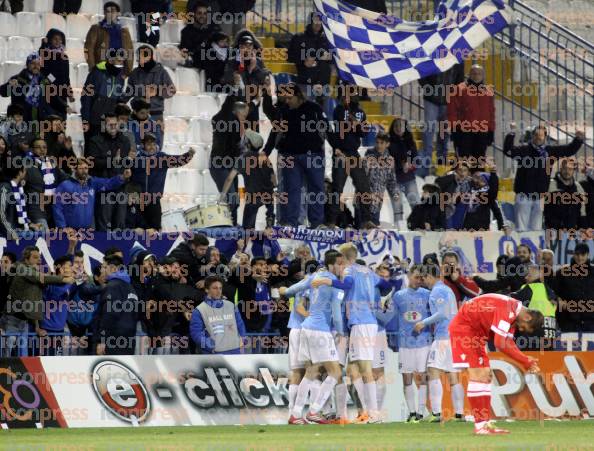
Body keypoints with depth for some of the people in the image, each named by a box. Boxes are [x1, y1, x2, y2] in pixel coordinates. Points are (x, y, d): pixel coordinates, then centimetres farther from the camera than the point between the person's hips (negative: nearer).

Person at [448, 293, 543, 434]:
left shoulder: (513, 314, 4)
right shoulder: (507, 309, -27)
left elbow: (508, 343, 7)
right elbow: (500, 344, -29)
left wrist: (526, 360, -5)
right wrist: (526, 361, -21)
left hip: (476, 331, 10)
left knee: (485, 375, 8)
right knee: (478, 375, -14)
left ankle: (485, 423, 9)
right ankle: (480, 425, -15)